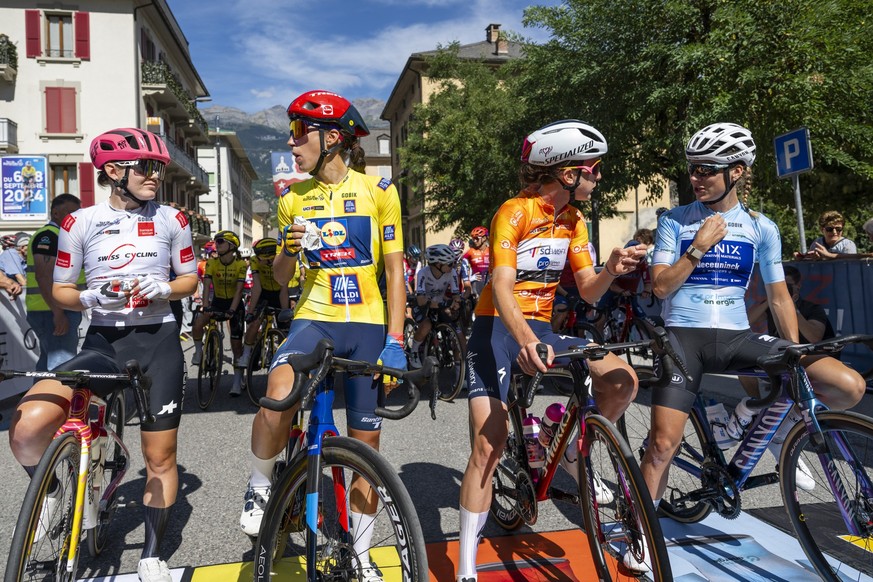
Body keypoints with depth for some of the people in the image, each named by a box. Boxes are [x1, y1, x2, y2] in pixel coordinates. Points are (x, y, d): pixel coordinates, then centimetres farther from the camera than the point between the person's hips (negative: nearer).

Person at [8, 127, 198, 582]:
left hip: (158, 342, 1)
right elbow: (60, 290, 5)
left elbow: (190, 278, 10)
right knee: (27, 428, -24)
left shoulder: (171, 220, 3)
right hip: (102, 342, 0)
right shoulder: (80, 222, 0)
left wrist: (164, 289, -11)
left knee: (160, 456, 6)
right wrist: (92, 297, -16)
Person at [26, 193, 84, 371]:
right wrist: (58, 312, -26)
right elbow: (44, 276, -22)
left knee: (48, 364, 16)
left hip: (60, 312, 11)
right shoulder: (48, 236, -11)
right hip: (53, 313, -11)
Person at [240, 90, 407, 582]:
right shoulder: (294, 199, 7)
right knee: (278, 399, -31)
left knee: (366, 442, 6)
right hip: (314, 319, 1)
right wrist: (289, 250, -13)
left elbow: (395, 270, -1)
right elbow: (281, 277, 11)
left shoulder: (378, 191, -2)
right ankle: (260, 487, 0)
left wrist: (395, 341, -9)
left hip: (367, 325, -1)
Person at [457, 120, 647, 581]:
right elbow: (501, 288, -25)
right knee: (489, 444, -14)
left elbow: (588, 292, 5)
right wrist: (524, 340, -42)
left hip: (540, 327, 6)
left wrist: (611, 270, -18)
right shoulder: (514, 212, -14)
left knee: (622, 379, -12)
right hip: (497, 326, -6)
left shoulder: (574, 222, 7)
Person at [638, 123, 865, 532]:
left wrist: (797, 357, 8)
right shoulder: (675, 221, 2)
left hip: (737, 336, 3)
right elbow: (660, 287, -4)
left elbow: (779, 296, 12)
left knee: (849, 387, -14)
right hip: (684, 335, -2)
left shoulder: (761, 228, 7)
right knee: (664, 441, -14)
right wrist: (699, 247, -12)